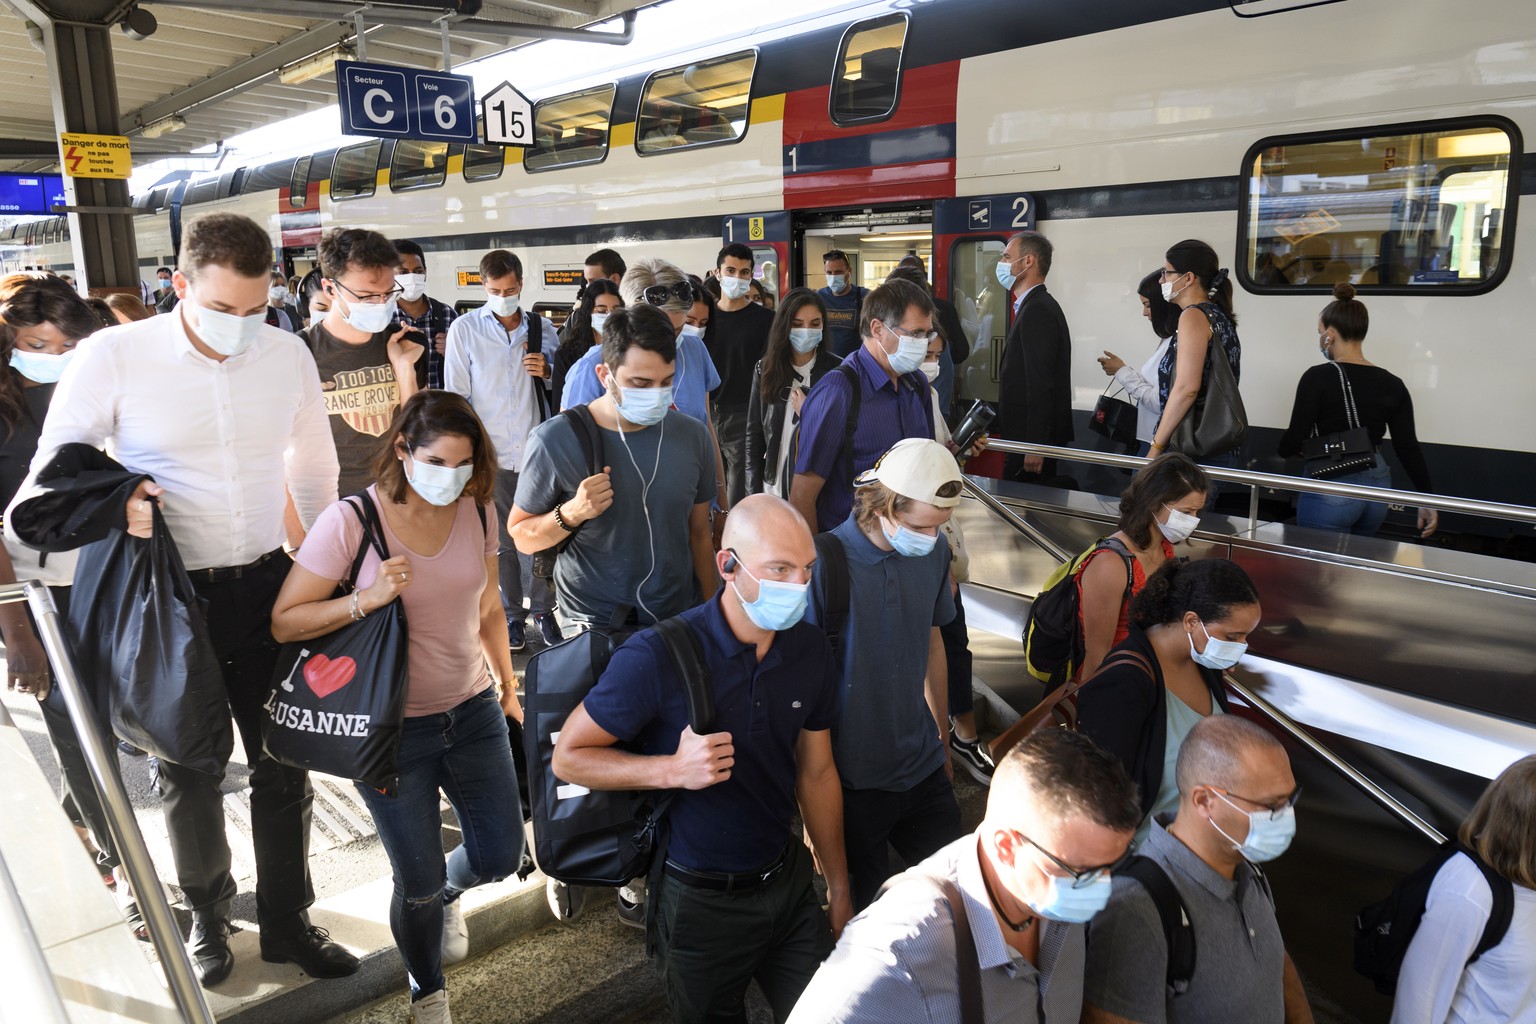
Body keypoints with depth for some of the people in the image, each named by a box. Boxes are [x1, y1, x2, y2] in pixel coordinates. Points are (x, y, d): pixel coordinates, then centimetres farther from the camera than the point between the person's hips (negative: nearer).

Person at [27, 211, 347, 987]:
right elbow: (52, 467, -3)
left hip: (267, 587, 2)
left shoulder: (289, 355, -4)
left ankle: (286, 921, 32)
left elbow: (315, 467, 11)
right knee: (188, 772, 15)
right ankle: (207, 913, 41)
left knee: (284, 766, 11)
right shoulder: (113, 355, -13)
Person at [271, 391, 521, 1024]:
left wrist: (507, 684, 17)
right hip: (394, 728, -4)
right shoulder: (351, 521, -18)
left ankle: (446, 892, 50)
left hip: (472, 710, 4)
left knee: (500, 857, 12)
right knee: (418, 886, 5)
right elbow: (283, 623, -13)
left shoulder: (477, 510, -4)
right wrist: (365, 600, -27)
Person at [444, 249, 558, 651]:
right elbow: (455, 394, 2)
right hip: (490, 451, -1)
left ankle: (543, 610, 23)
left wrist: (546, 371, -7)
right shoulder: (464, 329, 0)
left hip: (535, 447, 1)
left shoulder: (541, 328, 6)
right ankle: (512, 614, 24)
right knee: (501, 539, 8)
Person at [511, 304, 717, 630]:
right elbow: (521, 537, -7)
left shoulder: (693, 436, -4)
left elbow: (699, 534, 5)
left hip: (681, 620, 4)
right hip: (593, 628, -3)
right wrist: (571, 514, -25)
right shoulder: (554, 441, -15)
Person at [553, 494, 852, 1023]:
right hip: (702, 901, -4)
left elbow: (817, 773, 4)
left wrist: (839, 888, 10)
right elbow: (568, 756, -15)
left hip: (788, 879, 4)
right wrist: (674, 769, -30)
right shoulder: (657, 657, -25)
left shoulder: (810, 650, -7)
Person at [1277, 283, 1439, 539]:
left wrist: (1284, 446, 10)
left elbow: (1293, 442, -14)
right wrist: (1427, 499, 11)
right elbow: (1408, 448, 4)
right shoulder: (1392, 385, 4)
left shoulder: (1318, 377, -12)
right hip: (1376, 486, 6)